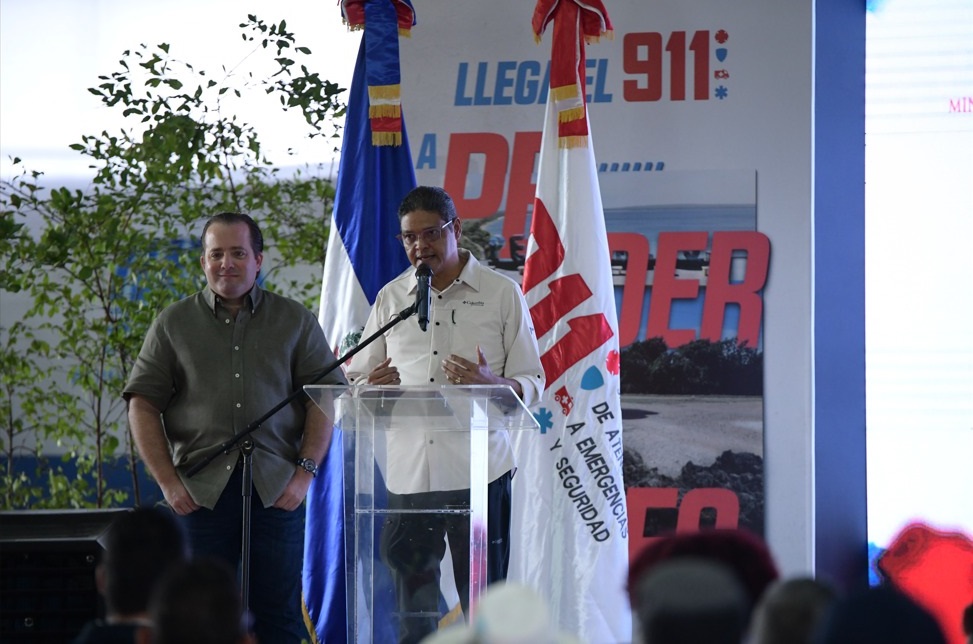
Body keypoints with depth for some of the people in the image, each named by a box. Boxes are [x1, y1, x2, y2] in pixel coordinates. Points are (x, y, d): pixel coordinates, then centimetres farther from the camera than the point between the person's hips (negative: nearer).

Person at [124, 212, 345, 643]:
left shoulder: (295, 322, 11)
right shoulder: (173, 324, 11)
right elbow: (143, 405, 7)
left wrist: (304, 473, -5)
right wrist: (168, 482, -3)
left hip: (276, 488, 0)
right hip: (201, 488, 0)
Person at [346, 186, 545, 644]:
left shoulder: (502, 294, 6)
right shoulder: (390, 298, 15)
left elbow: (532, 384, 6)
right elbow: (356, 380, 17)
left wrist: (490, 383, -16)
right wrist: (372, 387, -7)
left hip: (478, 472, -3)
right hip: (408, 473, 3)